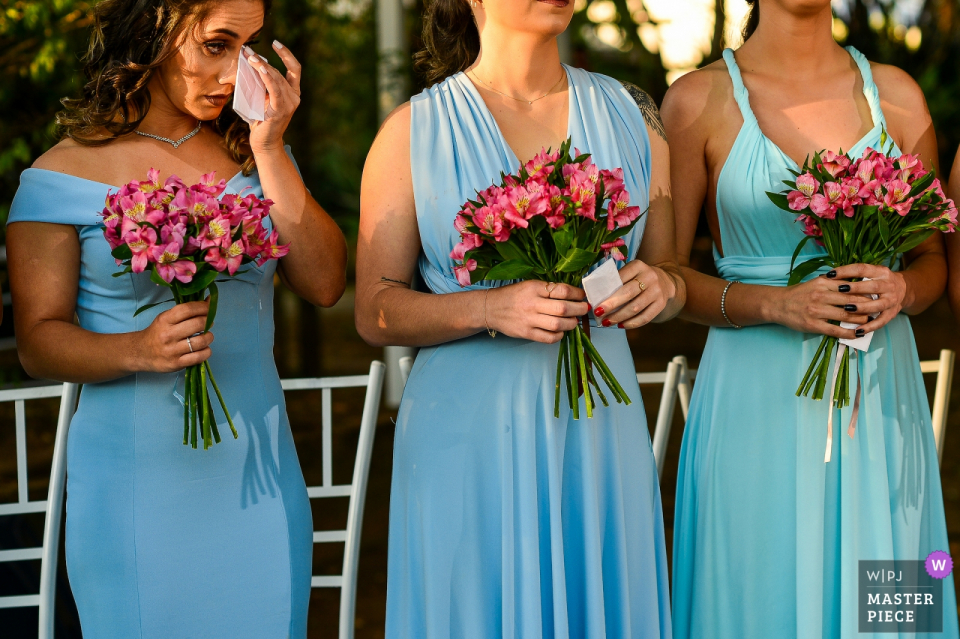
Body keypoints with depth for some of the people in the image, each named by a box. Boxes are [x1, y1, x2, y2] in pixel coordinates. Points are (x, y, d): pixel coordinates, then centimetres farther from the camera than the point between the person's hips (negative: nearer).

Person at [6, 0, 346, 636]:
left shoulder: (252, 154, 6)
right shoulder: (64, 176, -4)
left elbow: (324, 284, -4)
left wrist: (270, 150, -9)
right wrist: (136, 350, -23)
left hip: (254, 473, 3)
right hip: (133, 481, -3)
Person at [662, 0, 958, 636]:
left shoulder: (896, 95, 6)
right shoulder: (698, 100, -3)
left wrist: (902, 291, -9)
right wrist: (777, 304, -16)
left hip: (880, 395, 3)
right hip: (758, 398, -3)